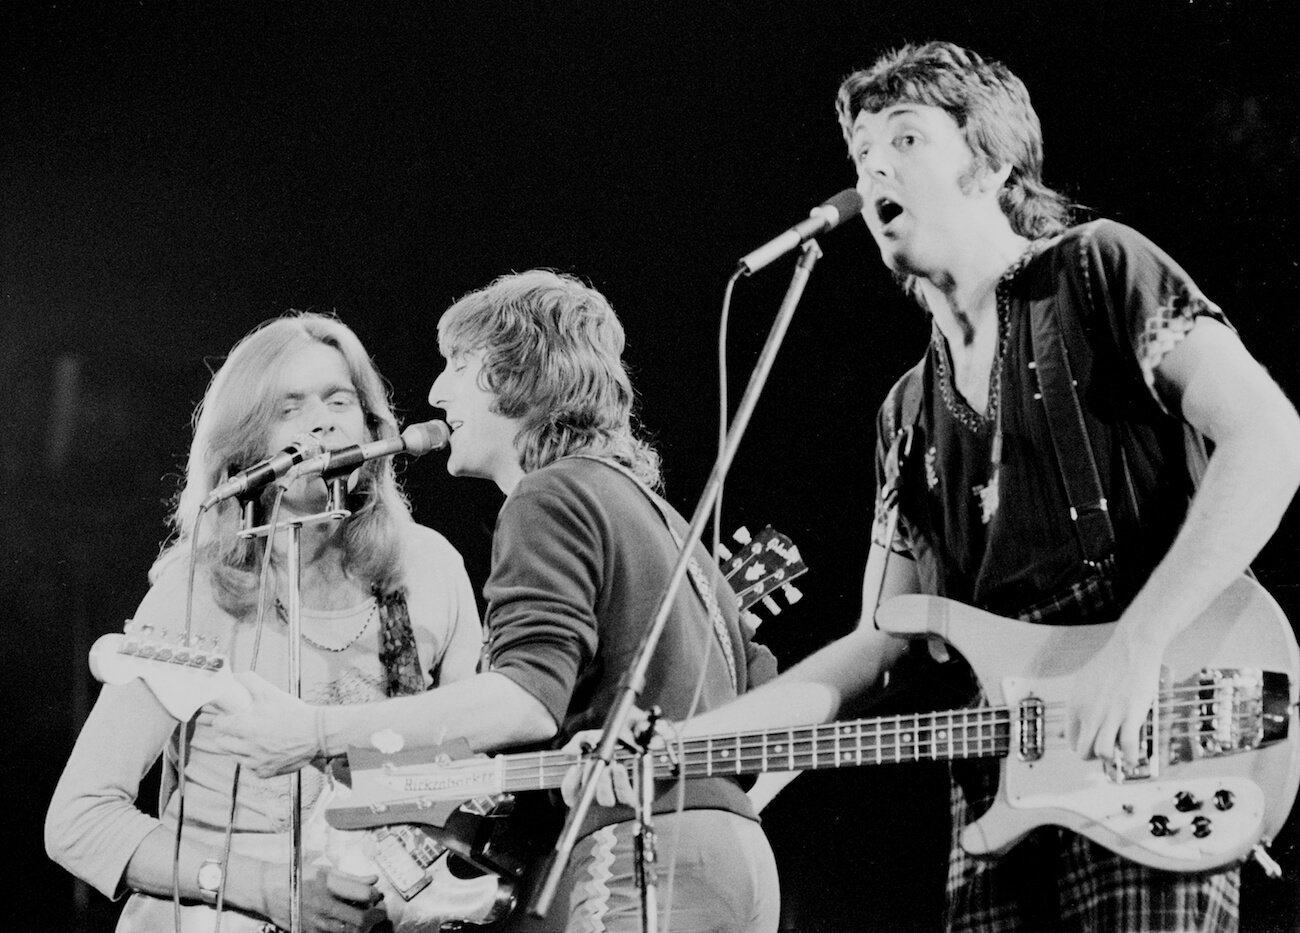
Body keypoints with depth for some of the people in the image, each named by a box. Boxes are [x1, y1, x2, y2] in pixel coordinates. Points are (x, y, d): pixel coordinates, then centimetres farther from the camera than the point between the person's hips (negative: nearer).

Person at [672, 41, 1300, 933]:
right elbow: (886, 644, 17)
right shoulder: (908, 414, 21)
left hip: (1144, 768, -6)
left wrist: (1134, 649, -19)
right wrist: (678, 742, 6)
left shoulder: (1098, 270, 3)